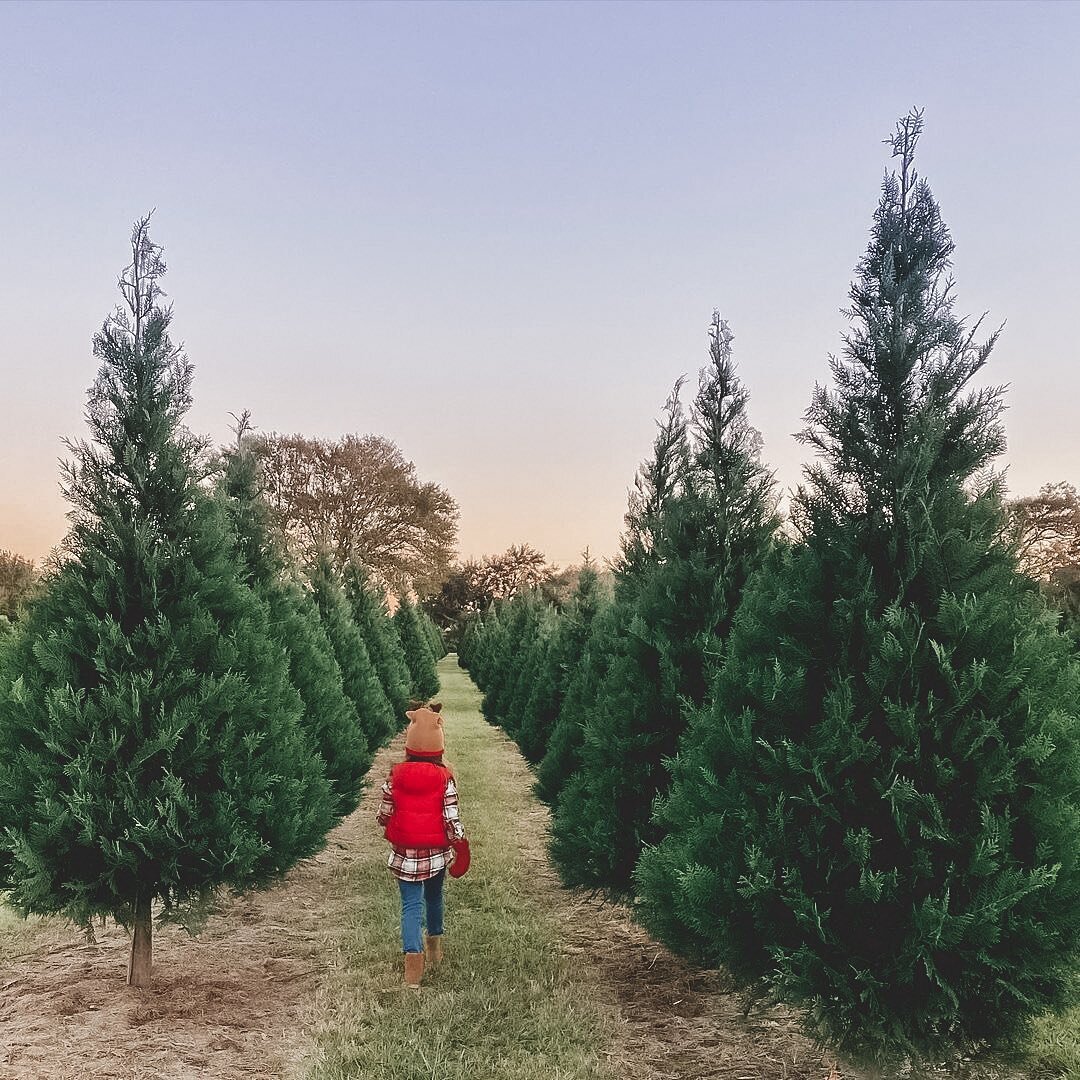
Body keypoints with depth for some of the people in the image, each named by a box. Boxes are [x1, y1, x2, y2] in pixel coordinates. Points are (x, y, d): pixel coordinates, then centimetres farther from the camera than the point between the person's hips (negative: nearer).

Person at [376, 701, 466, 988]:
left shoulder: (395, 776, -9)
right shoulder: (445, 778, -12)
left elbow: (383, 816, -5)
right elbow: (452, 819, -12)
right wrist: (461, 846, 2)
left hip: (405, 854, -1)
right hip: (437, 852, 1)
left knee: (411, 904, 3)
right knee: (434, 896, 23)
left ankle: (413, 954, -17)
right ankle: (435, 945, 41)